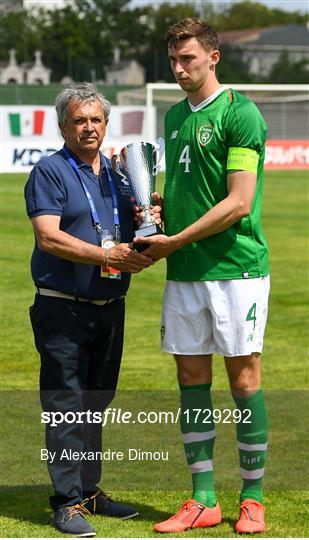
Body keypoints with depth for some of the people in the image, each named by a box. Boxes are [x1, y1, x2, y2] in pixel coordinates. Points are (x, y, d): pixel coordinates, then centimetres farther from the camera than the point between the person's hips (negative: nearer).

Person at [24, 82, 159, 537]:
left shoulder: (117, 175, 15)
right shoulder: (50, 172, -5)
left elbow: (135, 239, 20)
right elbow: (49, 237, -16)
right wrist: (107, 255, -22)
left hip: (110, 308, 6)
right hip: (63, 309, -6)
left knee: (95, 405, 13)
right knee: (66, 407, -6)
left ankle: (90, 491, 22)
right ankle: (68, 503, -4)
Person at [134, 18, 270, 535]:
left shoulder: (240, 113, -9)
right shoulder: (175, 116, 15)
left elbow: (239, 202, -15)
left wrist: (175, 241, -13)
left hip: (235, 268, -7)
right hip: (183, 273, 7)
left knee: (244, 381, 0)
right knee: (192, 382, 6)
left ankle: (252, 498, 10)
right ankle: (203, 501, 13)